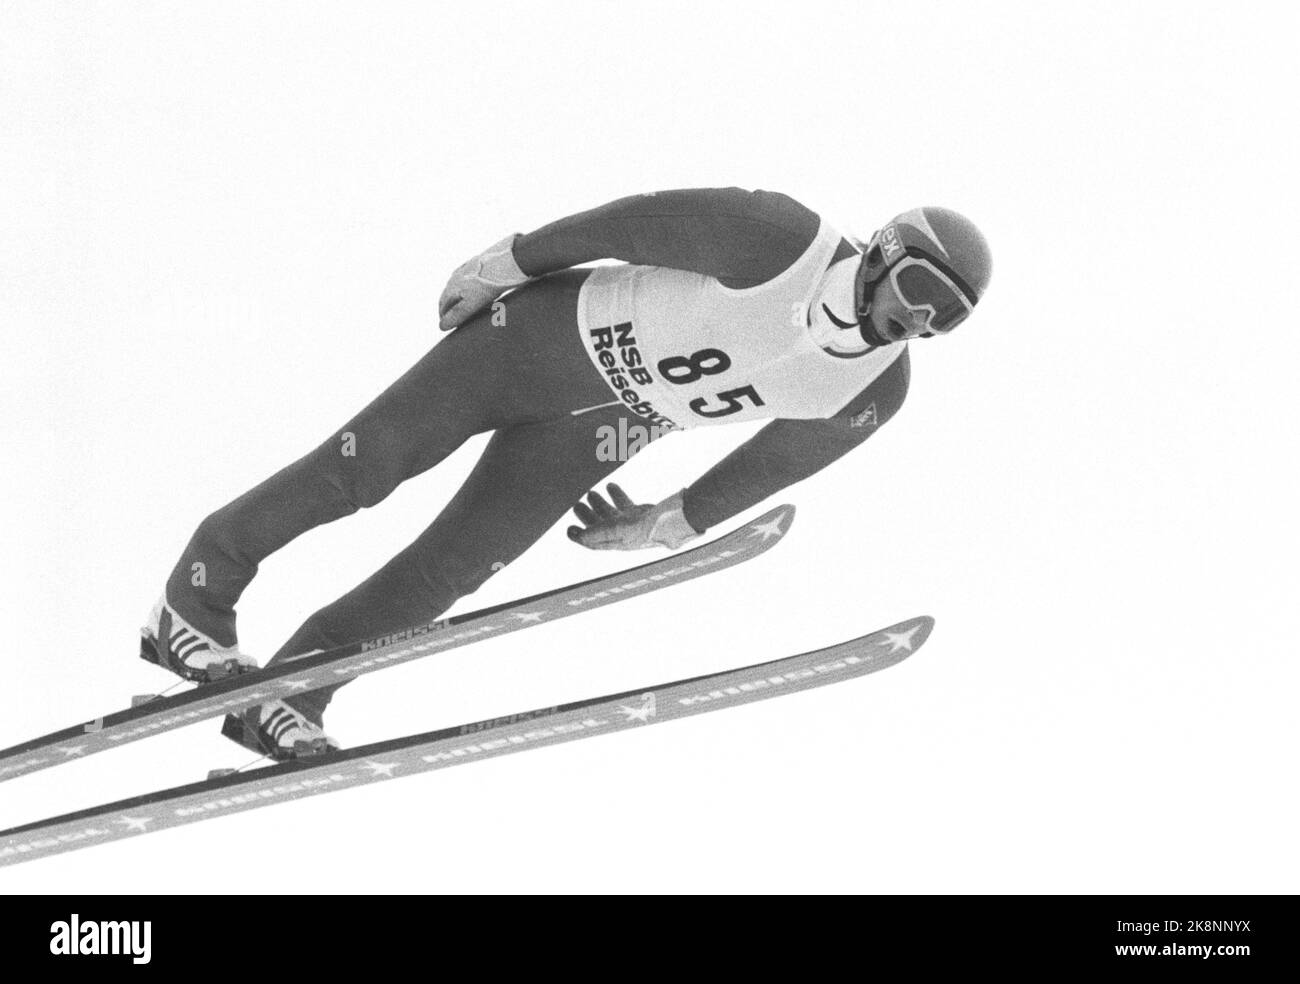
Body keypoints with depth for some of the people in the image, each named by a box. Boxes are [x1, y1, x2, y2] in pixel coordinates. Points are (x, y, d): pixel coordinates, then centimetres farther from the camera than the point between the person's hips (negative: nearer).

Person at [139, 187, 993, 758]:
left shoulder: (874, 394, -9)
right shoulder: (785, 242, -27)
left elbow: (774, 458, 7)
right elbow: (643, 222, -17)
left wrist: (671, 524, 14)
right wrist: (511, 260, -10)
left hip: (590, 437, 4)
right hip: (547, 331, -4)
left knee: (443, 574, -2)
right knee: (363, 464, -6)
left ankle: (286, 691, 10)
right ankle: (199, 593, 13)